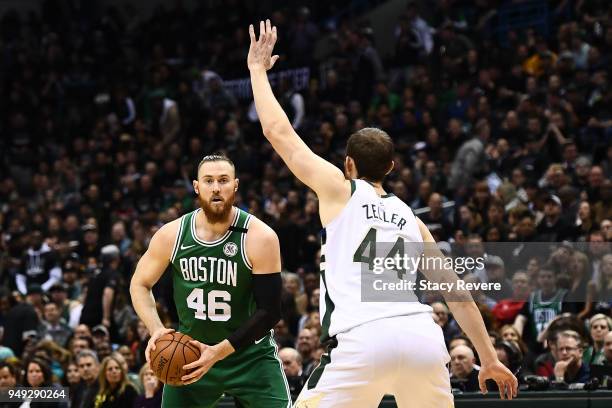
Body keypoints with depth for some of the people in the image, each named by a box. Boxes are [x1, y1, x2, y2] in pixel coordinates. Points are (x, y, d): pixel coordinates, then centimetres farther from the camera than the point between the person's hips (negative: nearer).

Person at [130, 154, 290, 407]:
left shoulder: (260, 237, -17)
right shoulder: (172, 234, -8)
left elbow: (269, 312, -16)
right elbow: (140, 285, 8)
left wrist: (219, 352, -23)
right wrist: (156, 330, -11)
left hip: (250, 355, -3)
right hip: (190, 352, 3)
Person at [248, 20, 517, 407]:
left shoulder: (339, 189, 15)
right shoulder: (410, 218, 26)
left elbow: (277, 131, 19)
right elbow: (457, 294, 24)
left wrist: (258, 69, 31)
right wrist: (489, 358, 29)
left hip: (364, 340, -5)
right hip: (423, 335, 5)